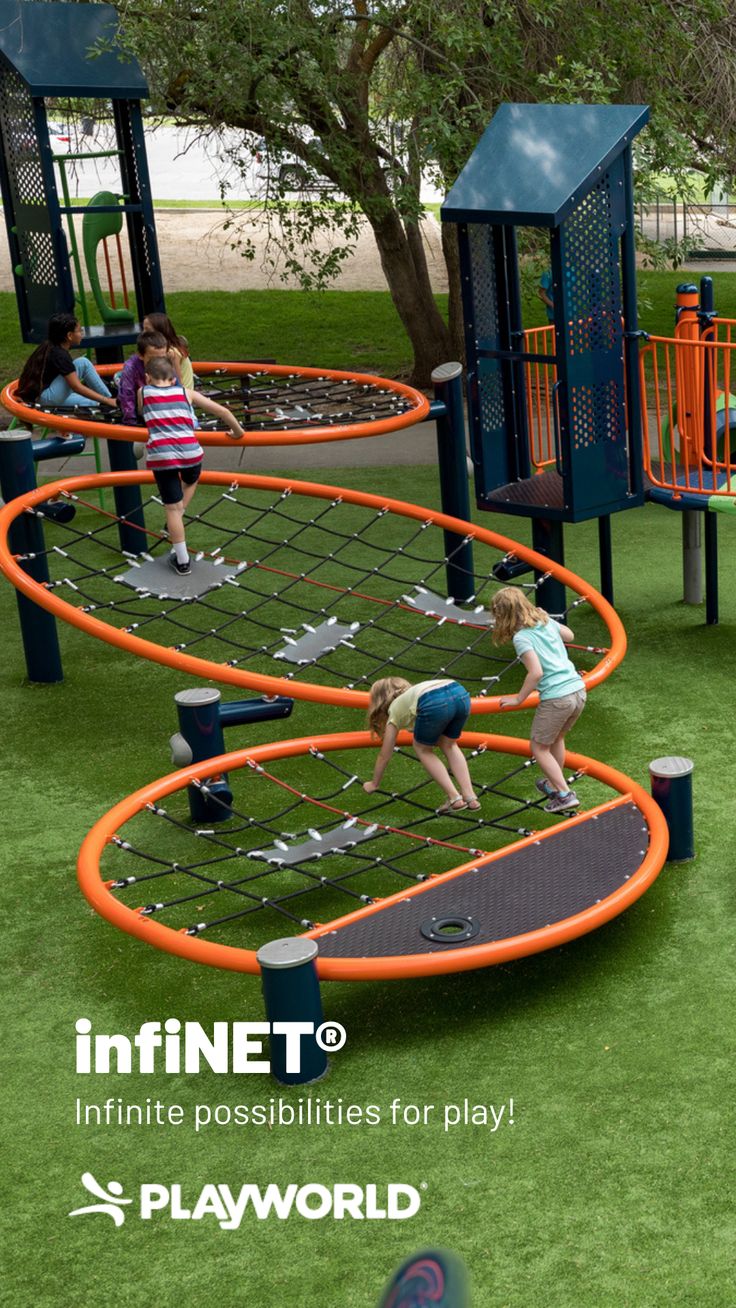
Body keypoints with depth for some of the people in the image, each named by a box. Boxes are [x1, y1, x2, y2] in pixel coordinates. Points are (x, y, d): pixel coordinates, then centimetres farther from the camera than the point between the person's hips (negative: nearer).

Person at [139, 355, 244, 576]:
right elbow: (223, 411, 14)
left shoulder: (143, 392, 13)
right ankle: (173, 526, 23)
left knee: (172, 508, 8)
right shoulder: (186, 393, 15)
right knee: (191, 481, 35)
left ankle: (182, 561, 13)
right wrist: (238, 431, 28)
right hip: (190, 451, 1)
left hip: (160, 456, -1)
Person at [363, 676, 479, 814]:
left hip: (435, 704, -5)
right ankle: (470, 796, 19)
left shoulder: (395, 711, 30)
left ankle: (454, 798, 13)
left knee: (422, 750, 21)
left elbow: (384, 756, 37)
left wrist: (374, 784, 50)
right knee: (449, 745, 29)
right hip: (461, 694, 5)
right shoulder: (412, 694, 44)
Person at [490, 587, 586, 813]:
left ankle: (565, 794, 4)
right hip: (578, 690, 8)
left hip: (556, 698, -8)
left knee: (539, 747, 11)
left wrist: (518, 699, -8)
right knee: (556, 738, 30)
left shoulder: (521, 637, -11)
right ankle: (553, 784, 43)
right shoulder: (546, 620, 10)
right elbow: (569, 635, 29)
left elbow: (536, 672, -19)